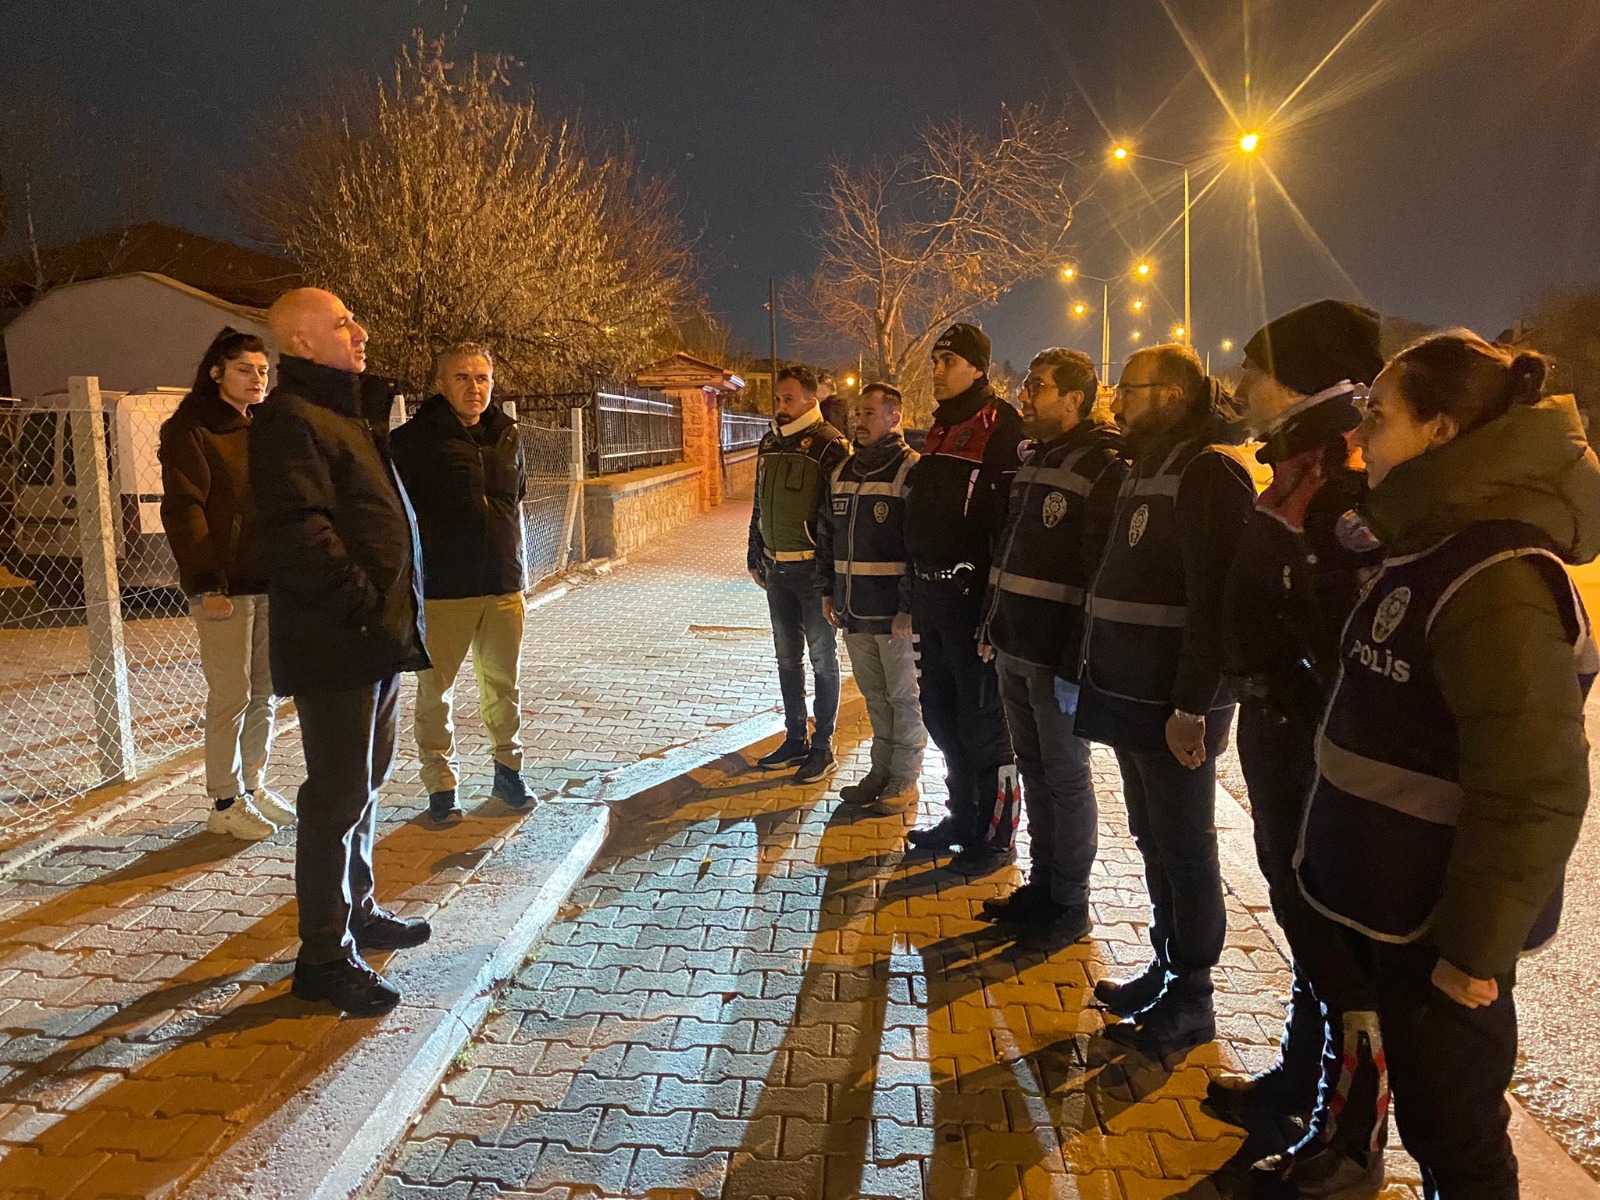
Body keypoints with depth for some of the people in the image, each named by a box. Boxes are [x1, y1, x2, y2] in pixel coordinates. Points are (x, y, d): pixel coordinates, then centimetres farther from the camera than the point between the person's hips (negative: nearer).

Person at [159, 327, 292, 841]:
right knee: (231, 696, -3)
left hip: (271, 581, 7)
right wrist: (208, 583, -18)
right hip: (225, 585, -6)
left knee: (264, 692, 11)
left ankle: (251, 786, 24)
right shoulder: (190, 429, -5)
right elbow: (183, 510, -11)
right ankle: (224, 803, 8)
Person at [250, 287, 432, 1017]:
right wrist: (367, 610, -22)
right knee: (339, 794, -3)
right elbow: (301, 535, -24)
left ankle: (357, 910, 34)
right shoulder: (290, 420, -14)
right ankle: (325, 955, 8)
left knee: (366, 781, 19)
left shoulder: (351, 411, 18)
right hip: (336, 643, -10)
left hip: (378, 635, 10)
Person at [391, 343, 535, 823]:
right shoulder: (413, 439, -6)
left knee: (504, 684, 14)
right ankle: (441, 784, 16)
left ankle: (508, 769, 29)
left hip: (504, 586, 5)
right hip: (442, 589, -5)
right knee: (436, 689, 4)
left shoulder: (507, 436, 11)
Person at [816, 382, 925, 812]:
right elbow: (828, 536, 19)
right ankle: (881, 772, 28)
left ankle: (904, 782, 16)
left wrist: (909, 606, -18)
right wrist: (828, 590, 14)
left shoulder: (911, 471, -10)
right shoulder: (842, 472, 12)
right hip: (853, 607, 7)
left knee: (903, 696, 5)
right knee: (874, 695, 16)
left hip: (895, 610, -7)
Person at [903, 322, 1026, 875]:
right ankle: (963, 817, 33)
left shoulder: (1002, 428, -12)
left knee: (982, 719, 2)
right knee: (941, 714, 17)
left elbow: (1011, 519, -19)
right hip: (931, 594, 9)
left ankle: (995, 833, 17)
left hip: (972, 595, -9)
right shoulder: (940, 428, 16)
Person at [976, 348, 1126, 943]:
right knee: (1034, 771, 16)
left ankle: (1069, 905, 18)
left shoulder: (1103, 468, -14)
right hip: (1014, 650, 8)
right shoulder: (1032, 463, 14)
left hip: (1057, 659, -8)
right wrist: (992, 627, 17)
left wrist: (1078, 664, -22)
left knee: (1066, 778, 4)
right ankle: (1043, 885, 29)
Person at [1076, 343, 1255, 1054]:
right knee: (1153, 842, 18)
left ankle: (1191, 1000, 18)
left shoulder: (1210, 473, -15)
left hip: (1176, 706, -9)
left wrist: (1191, 708, -24)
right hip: (1133, 697, 9)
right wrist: (1100, 672, 16)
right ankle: (1166, 968, 33)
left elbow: (1215, 602, -22)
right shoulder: (1145, 470, 15)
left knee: (1185, 852, 4)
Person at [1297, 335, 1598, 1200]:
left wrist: (1475, 947, -21)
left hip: (1442, 922, -9)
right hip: (1389, 897, 9)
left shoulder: (1498, 580, -25)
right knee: (1422, 1108, 24)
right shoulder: (1428, 547, 6)